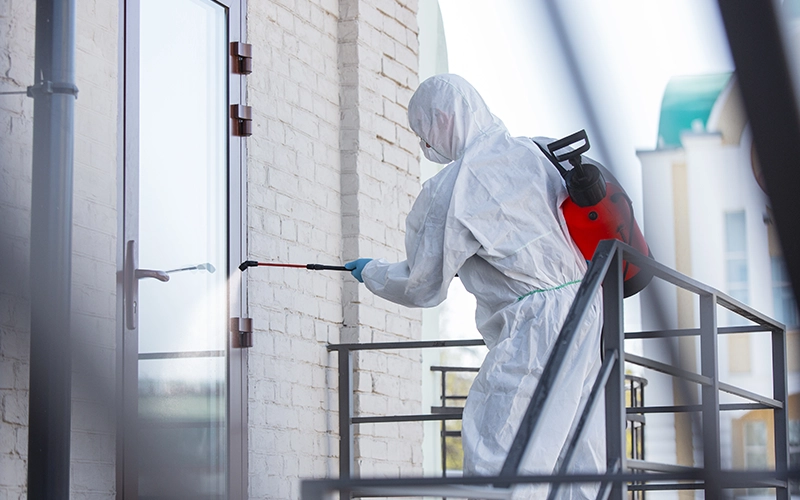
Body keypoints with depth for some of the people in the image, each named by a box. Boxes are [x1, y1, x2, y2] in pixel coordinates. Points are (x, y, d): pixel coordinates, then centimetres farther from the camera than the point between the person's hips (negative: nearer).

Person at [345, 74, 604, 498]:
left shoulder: (448, 191, -9)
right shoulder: (532, 152, 9)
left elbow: (423, 288, -1)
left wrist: (370, 272, 19)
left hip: (535, 323, -8)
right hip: (584, 305, 8)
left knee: (495, 454, -10)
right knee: (579, 450, 9)